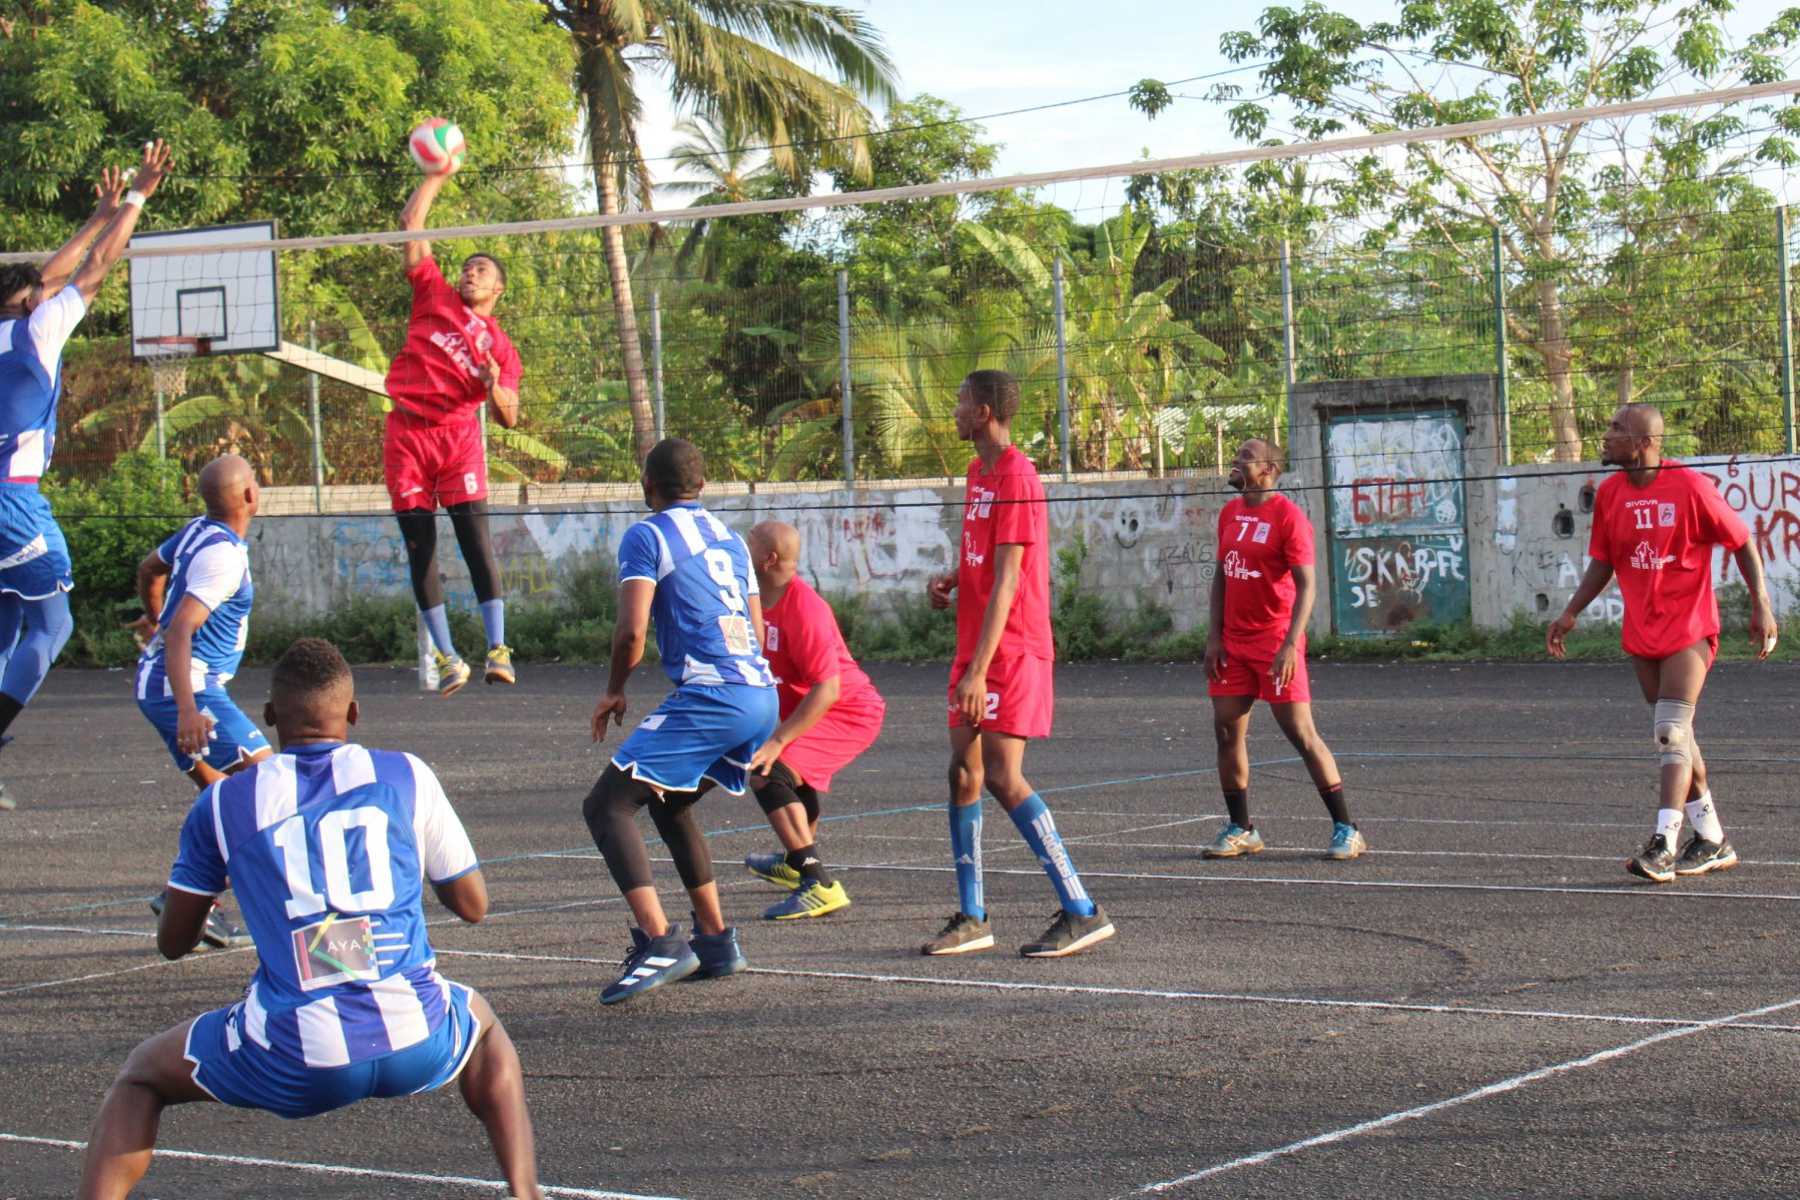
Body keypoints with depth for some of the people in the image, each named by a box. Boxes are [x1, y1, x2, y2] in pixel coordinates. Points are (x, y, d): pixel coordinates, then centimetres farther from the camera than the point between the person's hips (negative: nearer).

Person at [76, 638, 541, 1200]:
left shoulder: (223, 803, 8)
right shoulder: (407, 776, 9)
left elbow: (173, 943, 18)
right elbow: (472, 905, 20)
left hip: (294, 1060, -1)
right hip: (413, 1039, 1)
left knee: (140, 1077, 25)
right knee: (483, 1027, 37)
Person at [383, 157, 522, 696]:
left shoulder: (500, 345, 10)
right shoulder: (435, 295, 13)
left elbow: (509, 417, 7)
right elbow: (411, 224, 14)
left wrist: (494, 388, -12)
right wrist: (438, 175, 13)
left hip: (458, 434, -2)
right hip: (406, 432, 2)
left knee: (475, 540, -12)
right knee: (420, 548, 0)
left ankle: (497, 647, -13)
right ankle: (446, 657, 4)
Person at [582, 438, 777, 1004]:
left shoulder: (646, 536, -1)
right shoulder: (729, 537, 22)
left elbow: (632, 629, -11)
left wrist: (614, 691, 5)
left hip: (708, 696, -8)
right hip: (762, 696, 8)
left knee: (607, 805, -6)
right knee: (668, 803, 26)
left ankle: (659, 942, -21)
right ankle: (716, 941, 24)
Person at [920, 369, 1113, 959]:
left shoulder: (1015, 479, -16)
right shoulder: (979, 472, 15)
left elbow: (1005, 582, -21)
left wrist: (979, 669, -25)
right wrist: (951, 579, 9)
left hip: (1011, 652, -10)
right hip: (976, 651, 10)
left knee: (1004, 778, -13)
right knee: (963, 772, 8)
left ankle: (1082, 912, -10)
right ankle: (971, 919, 14)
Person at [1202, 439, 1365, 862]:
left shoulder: (1288, 516, -11)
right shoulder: (1231, 512, 11)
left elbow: (1306, 585, -15)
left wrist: (1290, 644, -23)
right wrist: (1214, 636, 7)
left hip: (1275, 643, -7)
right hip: (1233, 643, 7)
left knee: (1301, 732, -7)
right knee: (1227, 730, 5)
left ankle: (1346, 829, -1)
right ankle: (1241, 830, 15)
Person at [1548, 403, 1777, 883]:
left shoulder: (1690, 486, -12)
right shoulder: (1609, 493, 4)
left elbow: (1743, 543, -4)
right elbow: (1602, 562, 15)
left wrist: (1762, 607, -9)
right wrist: (1570, 613, 7)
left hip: (1689, 626, -6)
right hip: (1642, 632, 6)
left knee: (1671, 730, -17)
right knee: (1674, 736, 9)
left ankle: (1663, 845, -21)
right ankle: (1712, 841, 19)